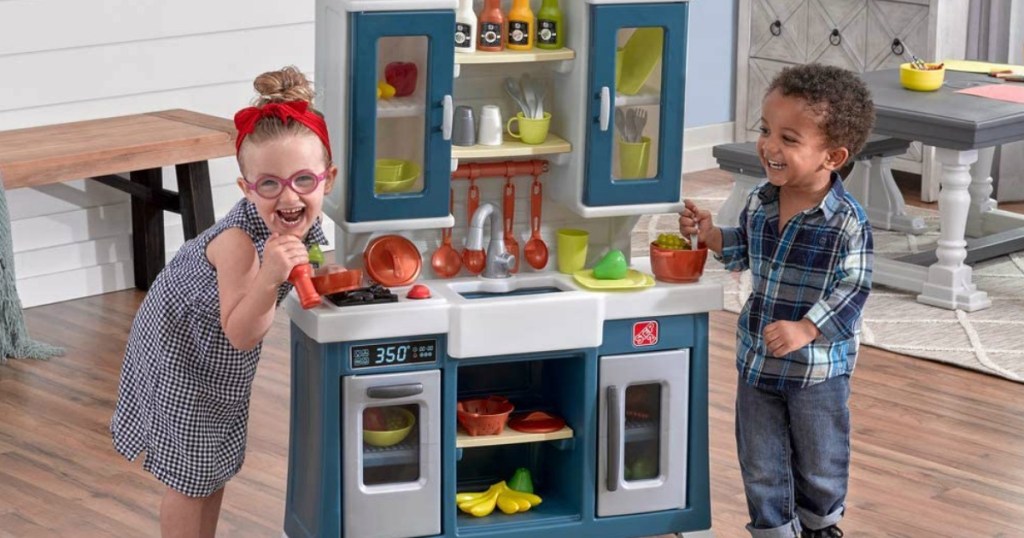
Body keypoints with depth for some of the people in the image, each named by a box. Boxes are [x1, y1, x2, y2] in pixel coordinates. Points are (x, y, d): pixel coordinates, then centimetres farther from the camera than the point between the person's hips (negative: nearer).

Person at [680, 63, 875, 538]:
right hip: (757, 356, 4)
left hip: (818, 366, -4)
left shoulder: (846, 222, -22)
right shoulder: (759, 202, -4)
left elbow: (853, 288, -21)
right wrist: (709, 234, -2)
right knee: (761, 462, 14)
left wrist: (806, 330, -30)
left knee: (819, 461, 17)